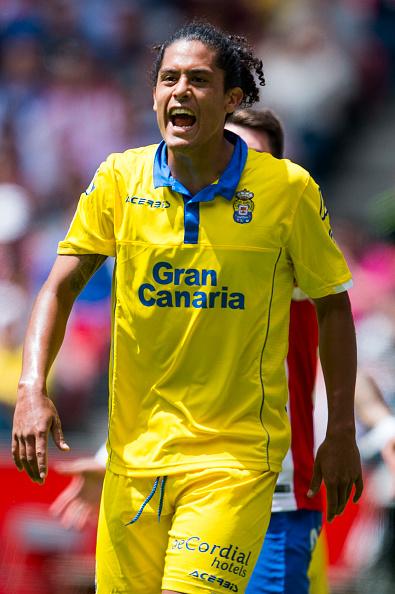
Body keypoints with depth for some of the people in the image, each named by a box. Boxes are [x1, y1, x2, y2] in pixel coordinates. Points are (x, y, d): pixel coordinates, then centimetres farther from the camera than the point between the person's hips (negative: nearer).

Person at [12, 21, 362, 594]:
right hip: (135, 451, 3)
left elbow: (332, 306, 4)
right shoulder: (119, 180, 0)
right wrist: (32, 388, -13)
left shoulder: (287, 188, -6)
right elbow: (60, 288, 3)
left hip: (237, 454, -3)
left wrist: (342, 433, 3)